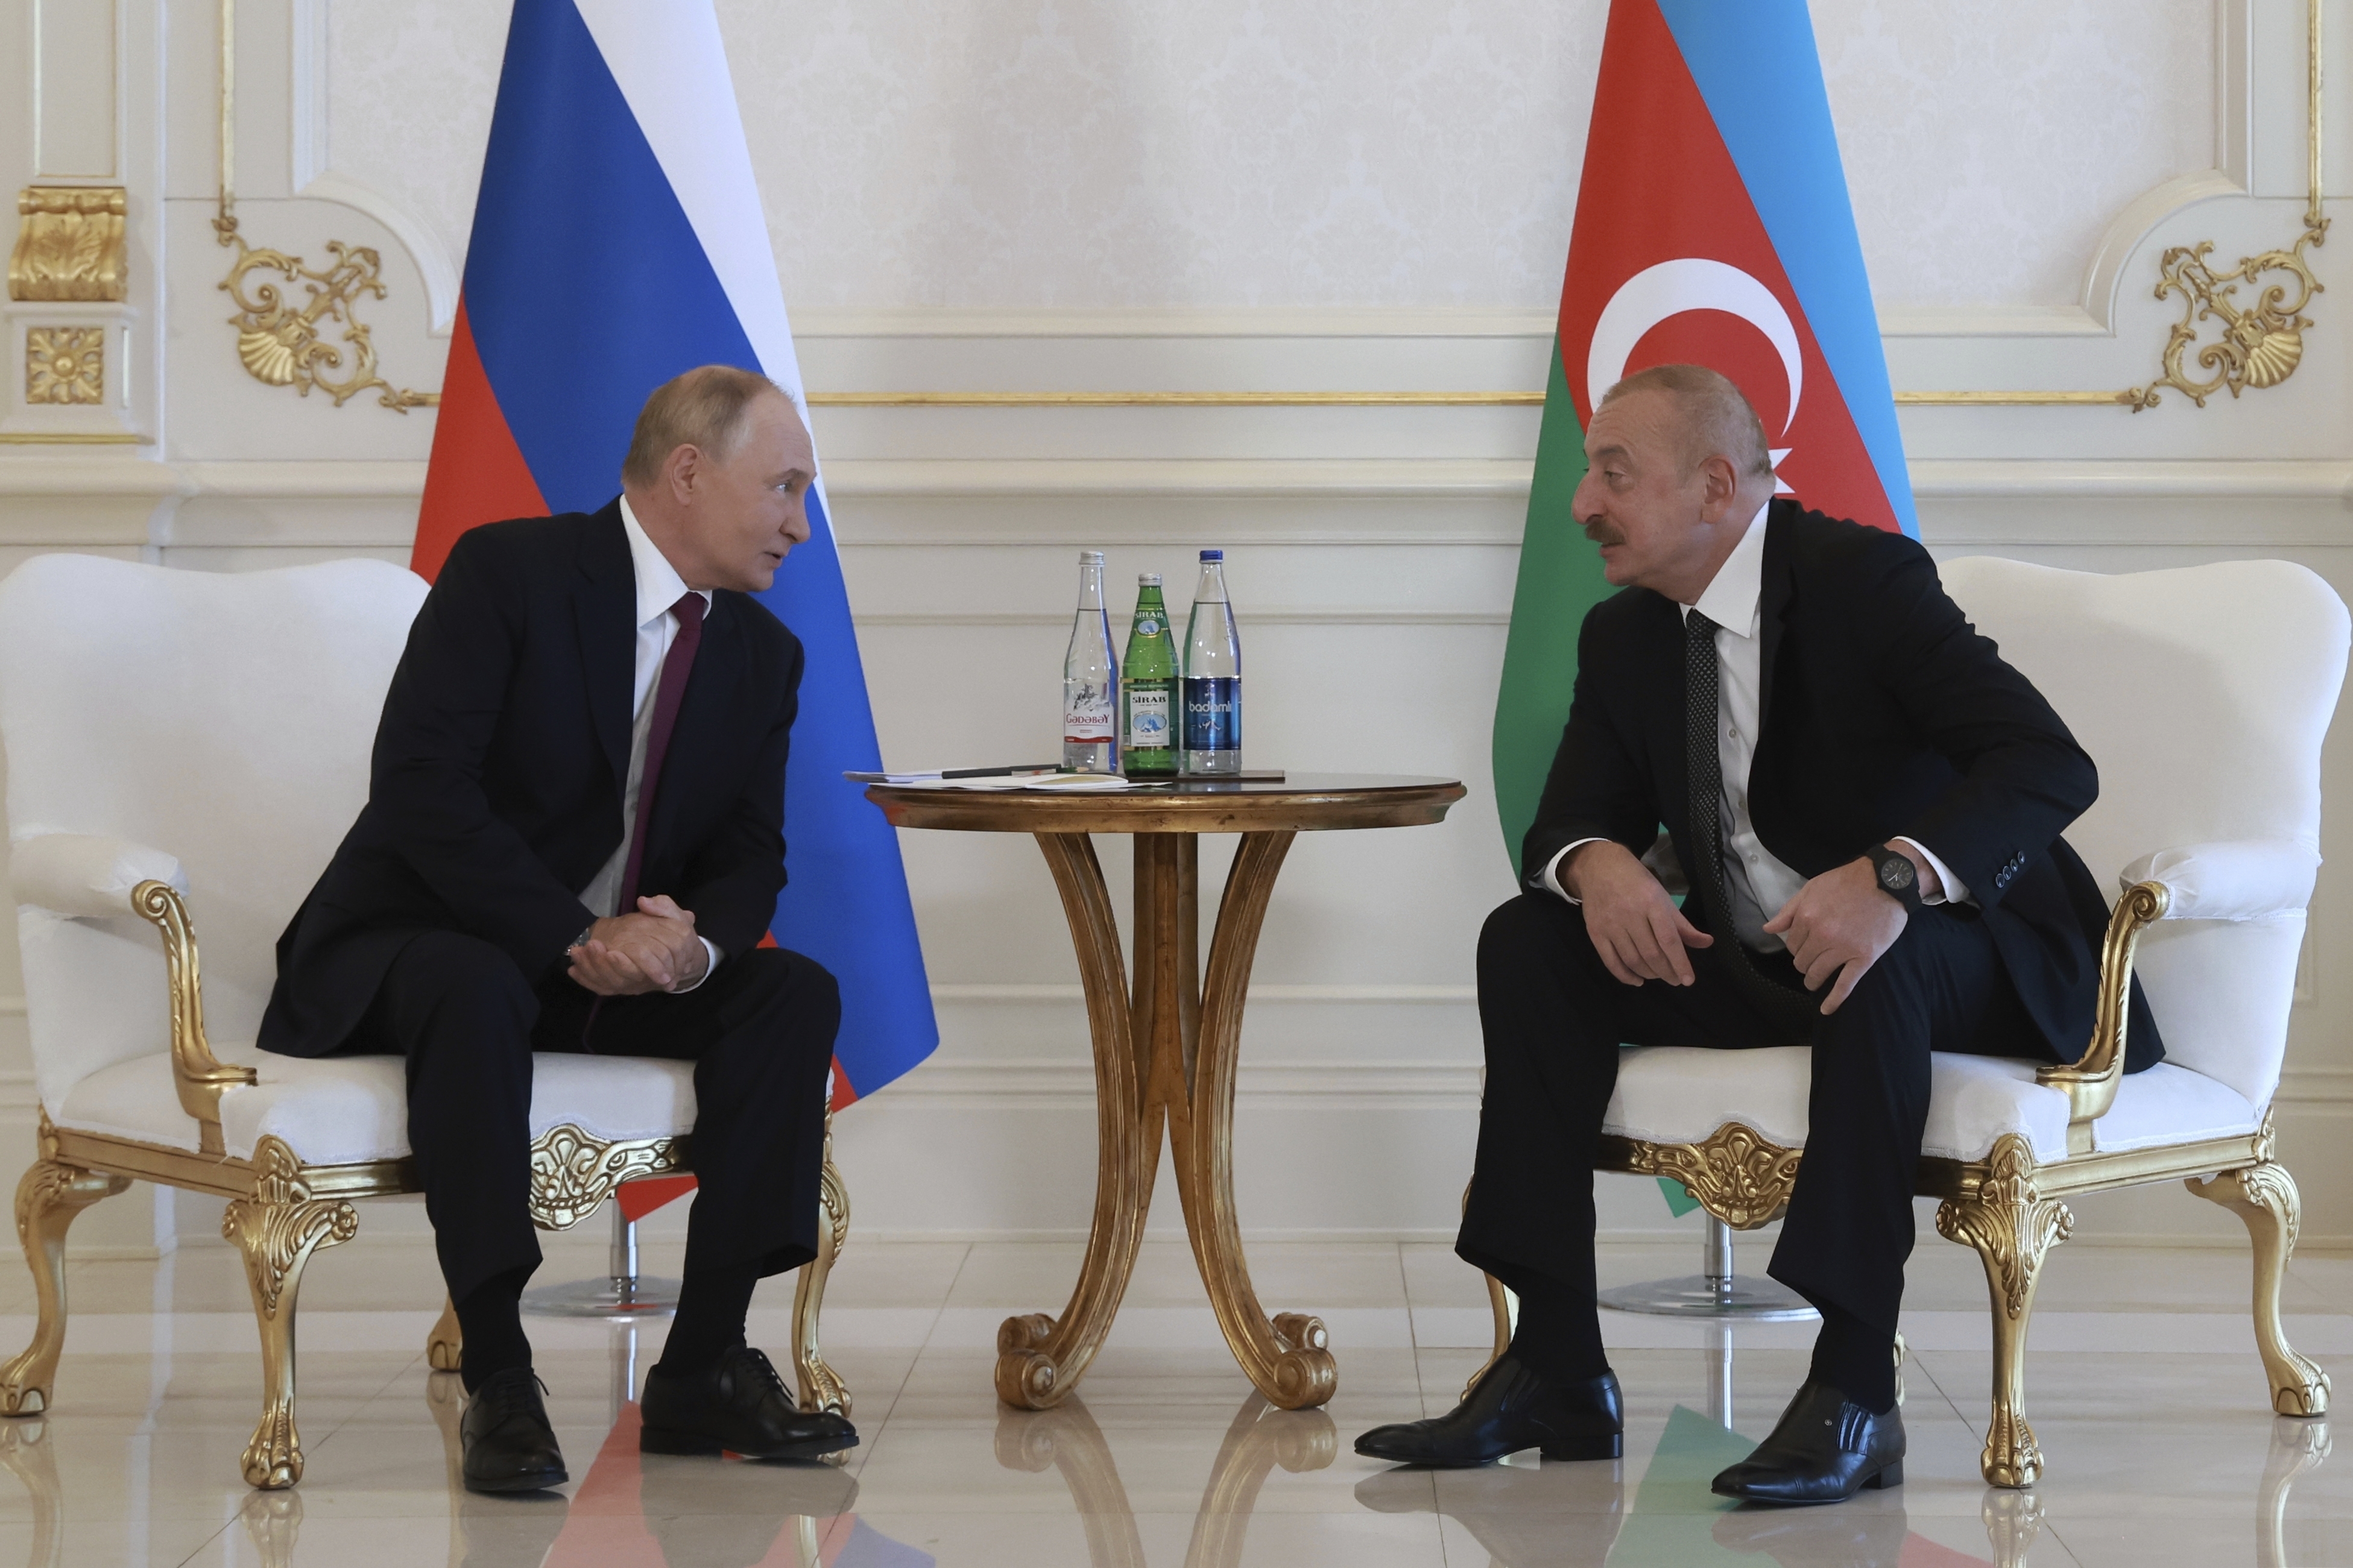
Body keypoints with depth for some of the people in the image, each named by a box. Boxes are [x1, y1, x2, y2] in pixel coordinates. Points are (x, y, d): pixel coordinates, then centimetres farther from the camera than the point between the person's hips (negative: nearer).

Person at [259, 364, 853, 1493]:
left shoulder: (763, 655, 7)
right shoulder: (508, 572, -14)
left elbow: (750, 858, 6)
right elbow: (421, 786, -23)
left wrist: (694, 942, -19)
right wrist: (576, 938, -28)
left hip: (627, 966, 6)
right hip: (413, 944, -6)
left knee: (795, 992, -16)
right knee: (475, 992, -39)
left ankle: (704, 1367, -16)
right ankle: (497, 1384, -33)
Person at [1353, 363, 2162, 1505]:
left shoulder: (1862, 577, -18)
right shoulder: (1623, 637, 5)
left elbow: (2051, 765, -28)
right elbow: (1570, 819, 7)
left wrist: (1894, 875, -46)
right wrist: (1596, 864, -20)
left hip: (1951, 955, -7)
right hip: (1753, 968, 7)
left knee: (1877, 964, -39)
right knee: (1529, 940, -11)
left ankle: (1853, 1390, -36)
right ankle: (1557, 1370, -14)